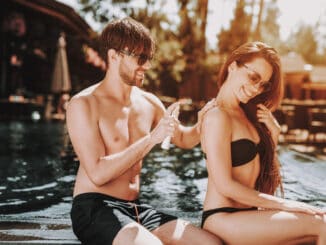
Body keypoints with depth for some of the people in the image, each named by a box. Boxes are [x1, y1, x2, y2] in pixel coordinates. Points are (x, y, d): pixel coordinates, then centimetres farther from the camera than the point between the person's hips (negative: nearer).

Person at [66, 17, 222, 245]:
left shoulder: (149, 102, 8)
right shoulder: (84, 104, -10)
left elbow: (184, 139, 23)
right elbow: (97, 174, -20)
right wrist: (151, 139, -22)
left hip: (136, 208, 6)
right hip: (94, 208, -6)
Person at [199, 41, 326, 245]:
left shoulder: (247, 114, 12)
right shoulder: (218, 117, -14)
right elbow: (225, 186, -19)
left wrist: (273, 134, 1)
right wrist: (283, 204, -14)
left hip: (246, 213, 8)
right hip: (223, 220, -8)